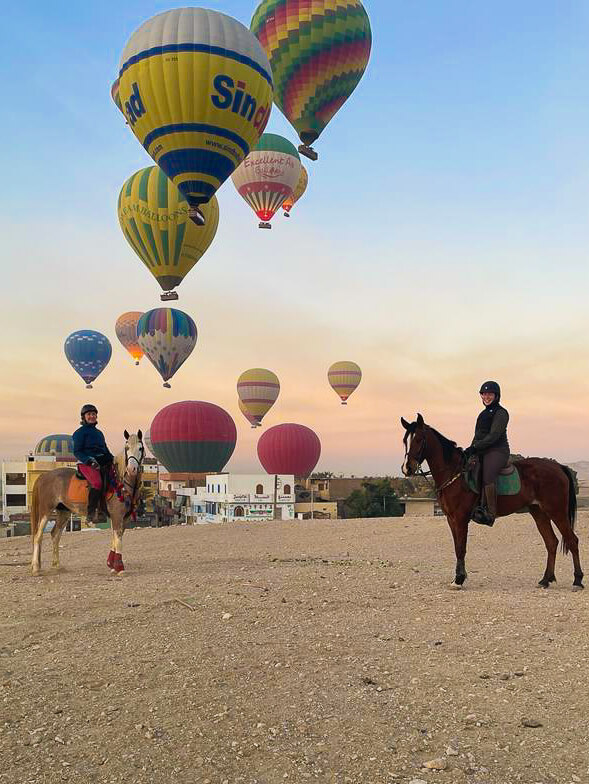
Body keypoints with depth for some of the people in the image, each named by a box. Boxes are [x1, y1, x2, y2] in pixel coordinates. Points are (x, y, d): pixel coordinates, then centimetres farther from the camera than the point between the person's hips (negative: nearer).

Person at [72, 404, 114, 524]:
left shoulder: (99, 433, 26)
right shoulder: (80, 432, 4)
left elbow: (106, 451, 28)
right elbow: (77, 452, -4)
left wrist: (113, 459, 9)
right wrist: (89, 460, -20)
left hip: (102, 461, 8)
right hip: (87, 463, -8)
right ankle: (91, 513, -32)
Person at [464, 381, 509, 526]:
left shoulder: (501, 413, -5)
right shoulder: (484, 413, 22)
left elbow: (493, 436, -15)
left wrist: (475, 447, -19)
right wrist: (470, 449, 6)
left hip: (497, 451, -10)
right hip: (483, 452, 10)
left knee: (487, 478, -30)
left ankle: (490, 514, -27)